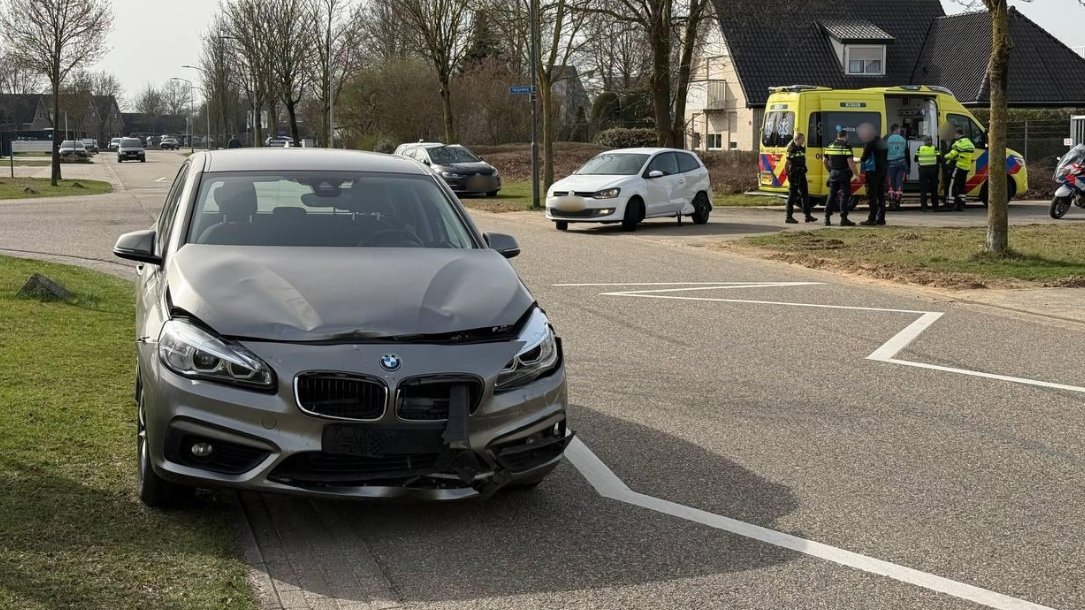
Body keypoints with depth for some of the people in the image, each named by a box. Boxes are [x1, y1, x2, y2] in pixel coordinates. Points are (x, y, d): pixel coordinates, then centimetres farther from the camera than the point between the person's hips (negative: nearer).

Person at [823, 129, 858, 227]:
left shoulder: (830, 146, 9)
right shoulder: (846, 146, -9)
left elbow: (825, 160, 15)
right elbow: (850, 162, -16)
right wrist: (856, 174, -10)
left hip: (833, 174, 5)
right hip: (843, 174, -5)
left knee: (831, 196, 11)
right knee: (844, 196, -3)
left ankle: (827, 218, 11)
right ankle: (843, 219, -7)